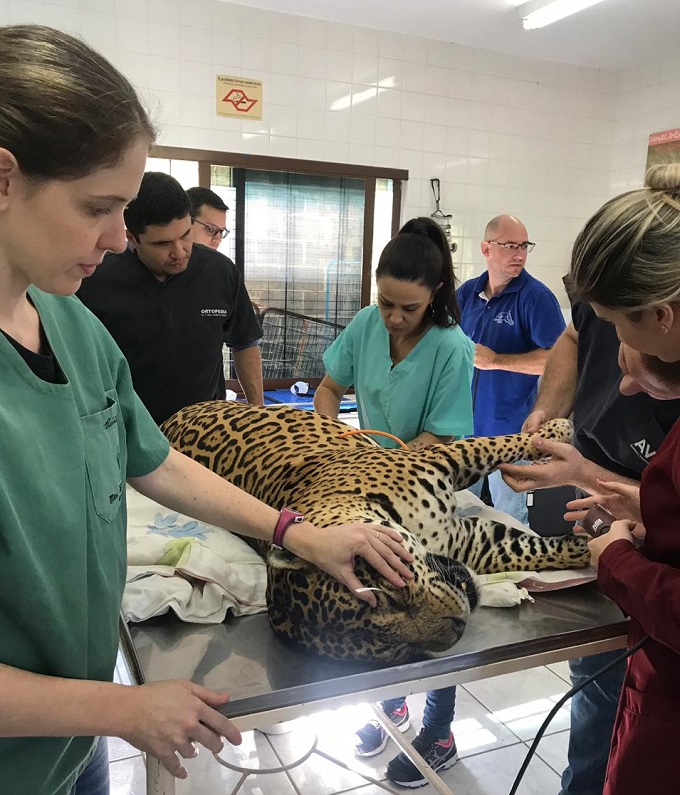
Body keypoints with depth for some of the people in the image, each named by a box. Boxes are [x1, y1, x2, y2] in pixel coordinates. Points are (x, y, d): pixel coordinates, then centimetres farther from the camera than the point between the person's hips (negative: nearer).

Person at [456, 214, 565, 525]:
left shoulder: (537, 296, -11)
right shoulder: (466, 292, 5)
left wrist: (495, 360, -19)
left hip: (508, 427, -5)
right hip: (464, 423, 5)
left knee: (509, 519, 8)